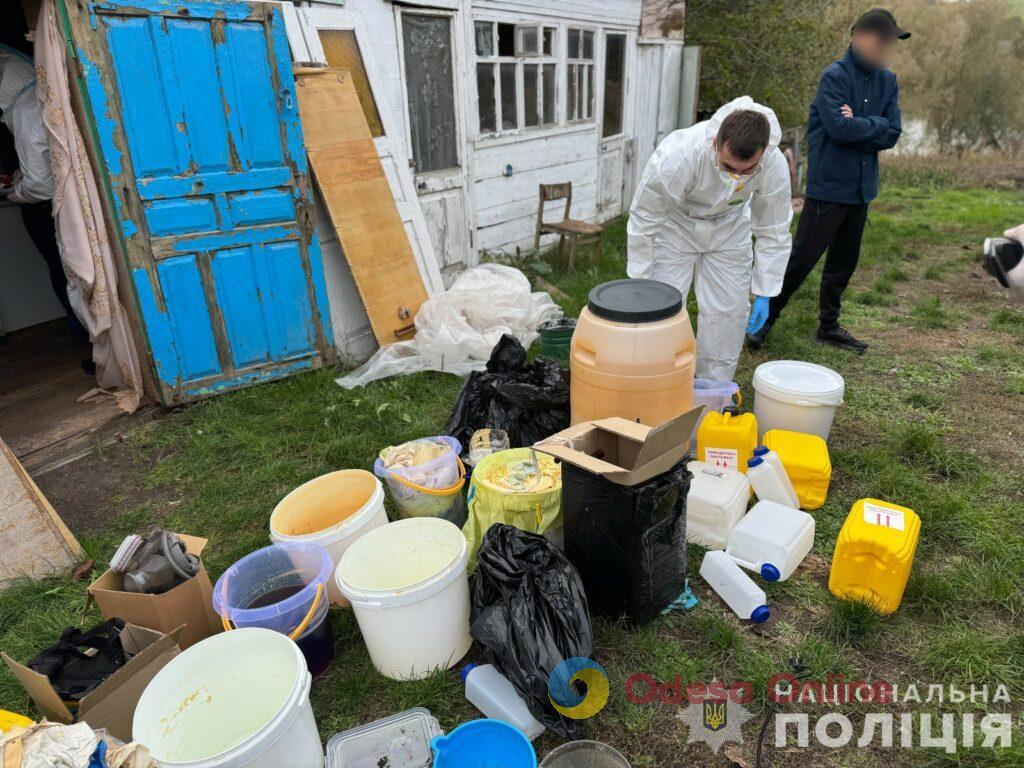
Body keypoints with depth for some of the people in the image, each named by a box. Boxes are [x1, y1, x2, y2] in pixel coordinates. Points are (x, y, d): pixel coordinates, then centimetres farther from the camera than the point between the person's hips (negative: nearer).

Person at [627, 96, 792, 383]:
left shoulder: (775, 166, -28)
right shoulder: (678, 154, -39)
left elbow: (773, 232, -12)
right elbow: (644, 219, -26)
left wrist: (764, 293, -12)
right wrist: (640, 282, -20)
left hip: (729, 229, 3)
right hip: (673, 224, -3)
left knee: (728, 311, 2)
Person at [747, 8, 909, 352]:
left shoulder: (888, 81, 10)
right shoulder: (835, 76, -10)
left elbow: (892, 134, 2)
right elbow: (839, 128, -23)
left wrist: (858, 127, -12)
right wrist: (875, 125, -7)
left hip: (861, 188, 7)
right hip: (828, 186, -7)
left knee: (844, 261, 12)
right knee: (802, 258, -5)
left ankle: (829, 326, 24)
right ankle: (764, 319, 8)